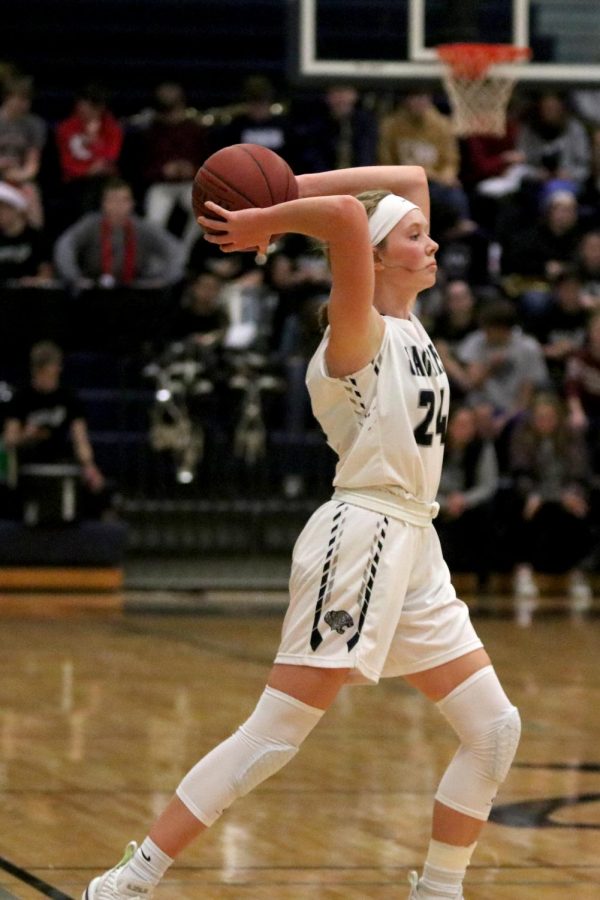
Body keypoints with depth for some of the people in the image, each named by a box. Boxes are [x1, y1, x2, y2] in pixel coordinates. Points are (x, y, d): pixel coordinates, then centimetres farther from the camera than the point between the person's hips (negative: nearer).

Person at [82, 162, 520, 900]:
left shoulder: (407, 324, 12)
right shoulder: (359, 334, -10)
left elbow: (413, 178, 17)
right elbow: (346, 214, -29)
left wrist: (287, 197, 10)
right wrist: (265, 224, -14)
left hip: (414, 550, 9)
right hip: (362, 537, -9)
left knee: (494, 730, 6)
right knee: (273, 738, -10)